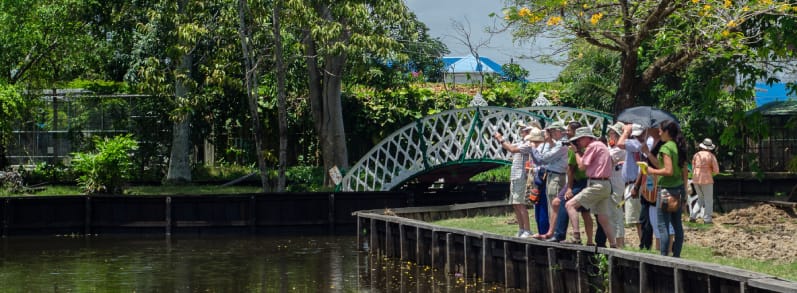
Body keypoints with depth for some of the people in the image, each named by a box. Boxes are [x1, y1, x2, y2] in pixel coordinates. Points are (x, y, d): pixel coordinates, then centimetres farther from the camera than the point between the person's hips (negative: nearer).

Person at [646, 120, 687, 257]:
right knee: (677, 224, 10)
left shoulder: (666, 147, -14)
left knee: (663, 225, -5)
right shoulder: (679, 147, 11)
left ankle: (664, 256, -7)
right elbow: (684, 171, 15)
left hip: (667, 189, -9)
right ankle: (676, 256, 14)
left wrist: (652, 171, -9)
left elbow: (668, 171, -22)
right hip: (679, 188, 9)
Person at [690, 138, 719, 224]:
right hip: (706, 180, -5)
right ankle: (707, 219, 1)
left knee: (701, 199, 19)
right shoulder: (711, 156, -6)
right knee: (708, 201, 6)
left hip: (696, 179, 5)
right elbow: (716, 170, -7)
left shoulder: (696, 155, 6)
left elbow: (693, 169, 10)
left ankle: (693, 216, 10)